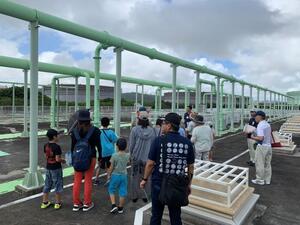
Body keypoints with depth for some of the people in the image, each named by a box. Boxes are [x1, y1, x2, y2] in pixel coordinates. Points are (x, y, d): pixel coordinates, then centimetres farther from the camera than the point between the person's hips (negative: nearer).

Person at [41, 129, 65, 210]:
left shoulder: (46, 146, 1)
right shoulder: (57, 147, -21)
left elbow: (46, 156, 10)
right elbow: (57, 159, -23)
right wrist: (62, 160, -5)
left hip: (48, 168, 7)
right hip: (56, 168, -7)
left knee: (47, 185, 17)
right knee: (58, 185, 7)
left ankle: (45, 202, 27)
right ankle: (58, 203, 16)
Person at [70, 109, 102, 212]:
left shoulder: (74, 130, -3)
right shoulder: (94, 130, -10)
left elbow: (72, 146, 2)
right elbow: (98, 145, -4)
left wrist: (73, 159, 13)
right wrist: (100, 156, 10)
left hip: (77, 158, 3)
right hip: (90, 158, -2)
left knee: (77, 181, 11)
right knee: (88, 181, 7)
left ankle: (76, 204, 21)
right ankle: (87, 204, 17)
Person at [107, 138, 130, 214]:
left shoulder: (114, 155, -16)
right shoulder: (127, 155, -6)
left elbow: (111, 167, -11)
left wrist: (108, 175, 4)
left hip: (115, 175, -3)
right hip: (124, 175, 3)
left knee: (111, 190, 16)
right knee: (122, 192, 11)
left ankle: (114, 205, 7)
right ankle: (120, 208, 20)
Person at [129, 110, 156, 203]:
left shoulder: (135, 129, -14)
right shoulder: (152, 130, -8)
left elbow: (131, 144, -7)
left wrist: (131, 154, 10)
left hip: (136, 158, -1)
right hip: (148, 158, 2)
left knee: (135, 177, 14)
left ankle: (135, 196, 25)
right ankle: (145, 196, 25)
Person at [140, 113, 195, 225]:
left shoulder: (159, 140, -14)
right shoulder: (187, 143, -5)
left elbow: (150, 163, -11)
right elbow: (190, 166, 1)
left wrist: (145, 179, 3)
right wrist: (189, 183, 14)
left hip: (159, 183, -2)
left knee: (156, 215, 16)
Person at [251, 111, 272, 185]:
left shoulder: (260, 125, -18)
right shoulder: (267, 124, 10)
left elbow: (261, 138, -27)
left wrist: (253, 137, -12)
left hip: (262, 146, -9)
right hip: (268, 146, 9)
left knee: (259, 164, 2)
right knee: (267, 164, 14)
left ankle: (260, 180, 11)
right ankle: (267, 180, 23)